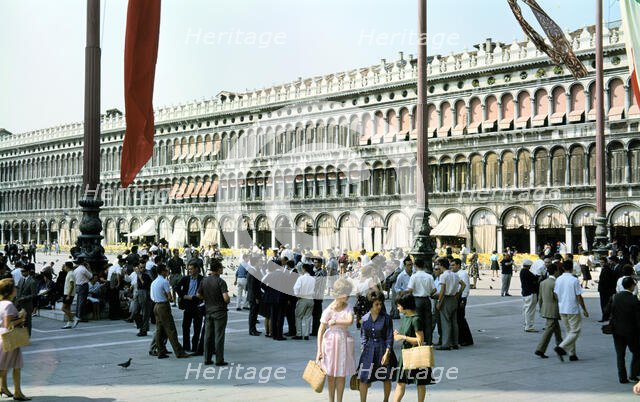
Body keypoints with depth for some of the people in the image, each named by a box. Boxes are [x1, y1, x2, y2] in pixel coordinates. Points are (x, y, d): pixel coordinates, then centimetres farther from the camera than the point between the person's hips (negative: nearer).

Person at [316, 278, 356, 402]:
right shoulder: (328, 310, -13)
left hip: (344, 342, 3)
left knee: (341, 375, 7)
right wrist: (319, 351, -14)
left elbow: (350, 321, -21)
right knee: (331, 374, 7)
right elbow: (321, 331, -12)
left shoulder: (348, 307, -2)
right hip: (331, 341, -3)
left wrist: (335, 322, -17)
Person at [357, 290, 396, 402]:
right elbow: (363, 336, 9)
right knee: (363, 378, -3)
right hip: (369, 351, 2)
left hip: (383, 350, -1)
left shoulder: (386, 318, -6)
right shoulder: (365, 319, 1)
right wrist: (364, 349, 1)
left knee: (386, 378, 11)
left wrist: (387, 353, -12)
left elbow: (390, 337, -6)